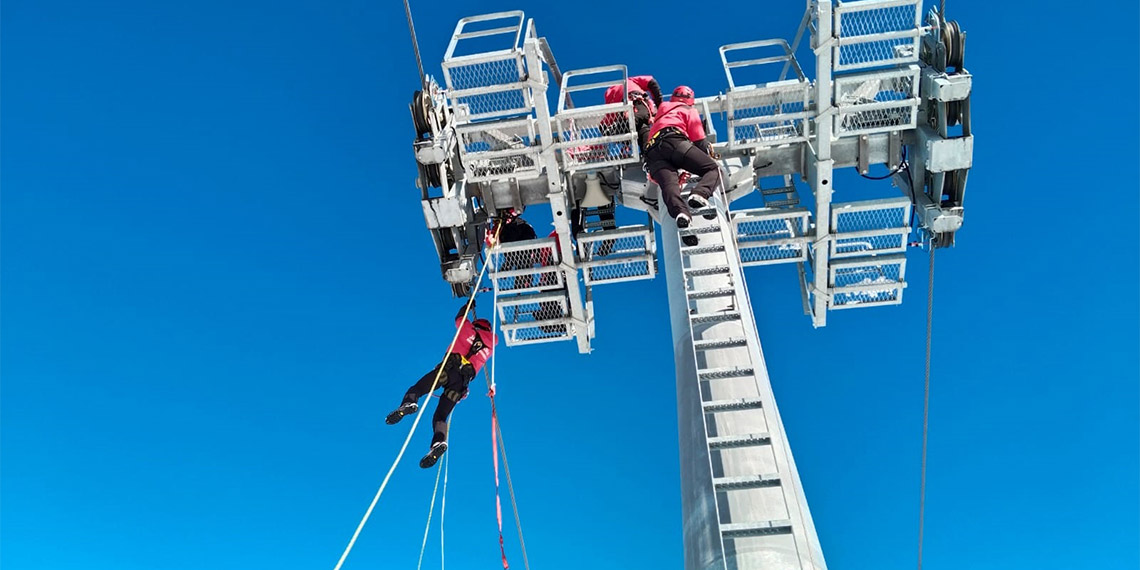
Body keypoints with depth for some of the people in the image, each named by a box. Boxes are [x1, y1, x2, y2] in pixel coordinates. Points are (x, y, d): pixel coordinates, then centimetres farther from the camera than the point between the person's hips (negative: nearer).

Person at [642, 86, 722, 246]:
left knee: (669, 184, -21)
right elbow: (699, 140, 13)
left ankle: (680, 212, -54)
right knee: (713, 169, -3)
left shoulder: (661, 113, 43)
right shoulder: (689, 110, 24)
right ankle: (699, 194, -36)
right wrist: (709, 150, 31)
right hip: (673, 141, -4)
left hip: (652, 155, 4)